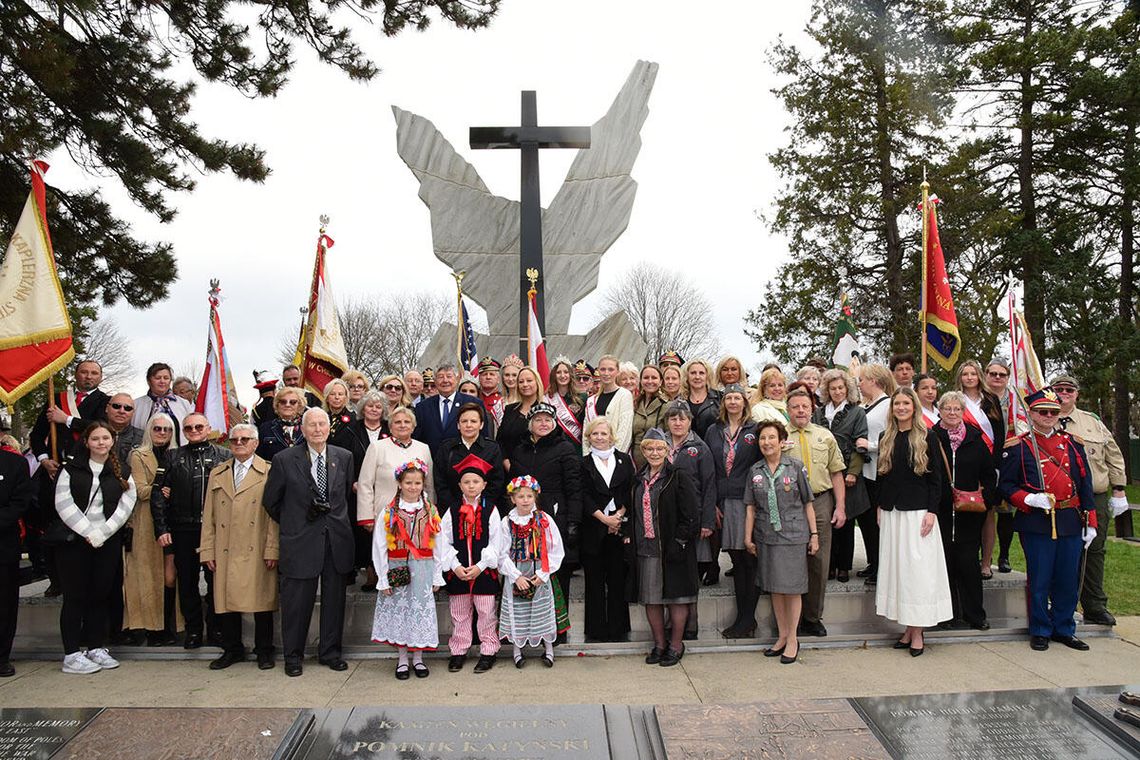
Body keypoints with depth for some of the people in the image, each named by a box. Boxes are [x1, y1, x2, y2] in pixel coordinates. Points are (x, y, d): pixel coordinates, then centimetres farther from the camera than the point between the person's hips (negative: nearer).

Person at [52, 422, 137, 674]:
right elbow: (63, 504, -5)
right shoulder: (71, 469, 4)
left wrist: (102, 533, -11)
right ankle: (72, 654, 5)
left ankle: (96, 647, 16)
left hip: (108, 543, 2)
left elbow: (125, 507, 0)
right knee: (75, 596, 0)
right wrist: (88, 532, -12)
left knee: (101, 595, 6)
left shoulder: (122, 473, 9)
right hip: (74, 540, -2)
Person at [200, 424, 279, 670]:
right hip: (225, 552, 4)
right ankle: (232, 650, 23)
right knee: (225, 601, 7)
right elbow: (209, 515, 13)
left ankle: (264, 651, 15)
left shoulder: (268, 473, 1)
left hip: (257, 553, -4)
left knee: (261, 602, 1)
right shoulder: (217, 474, 15)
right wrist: (207, 550, 6)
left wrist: (272, 549, -9)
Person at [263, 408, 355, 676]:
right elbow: (270, 501, 5)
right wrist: (291, 523, 7)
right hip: (300, 541, -2)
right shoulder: (285, 460, -3)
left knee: (334, 599, 10)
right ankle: (293, 656, 22)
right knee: (297, 601, 5)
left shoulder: (344, 457, 5)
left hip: (336, 540, 3)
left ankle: (330, 652, 25)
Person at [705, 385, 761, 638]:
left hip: (748, 501, -3)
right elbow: (708, 470, 9)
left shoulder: (755, 430, 4)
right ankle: (743, 618, 15)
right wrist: (712, 503, 1)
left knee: (749, 558, -2)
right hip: (723, 503, 3)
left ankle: (747, 619, 6)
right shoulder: (713, 431, 12)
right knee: (737, 560, 8)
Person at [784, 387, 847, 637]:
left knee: (819, 562, 8)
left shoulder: (825, 436, 11)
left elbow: (836, 474, 9)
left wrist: (840, 507, 1)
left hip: (821, 503, 3)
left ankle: (813, 617, 22)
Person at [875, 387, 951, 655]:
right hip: (891, 512, 4)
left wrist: (932, 511, -11)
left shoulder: (927, 437, -2)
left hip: (918, 511, -4)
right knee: (896, 566, 5)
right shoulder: (887, 439, 9)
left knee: (917, 568, -2)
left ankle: (918, 632, 6)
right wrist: (880, 507, 9)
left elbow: (936, 477, -4)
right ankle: (907, 628, 14)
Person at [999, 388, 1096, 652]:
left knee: (1068, 579, 10)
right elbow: (1006, 485, -1)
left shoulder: (1072, 444, 11)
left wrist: (1091, 521, 8)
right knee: (1039, 580, 3)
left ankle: (1064, 628, 25)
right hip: (1037, 523, -4)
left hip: (1070, 523, 4)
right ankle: (1040, 631, 17)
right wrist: (1028, 499, -18)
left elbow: (1085, 484, 12)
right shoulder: (1017, 447, -1)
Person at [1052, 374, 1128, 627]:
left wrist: (1118, 490, 11)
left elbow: (1114, 456, 15)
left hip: (1096, 500, 3)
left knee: (1095, 552, 9)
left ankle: (1095, 607, 20)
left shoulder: (1093, 422, 13)